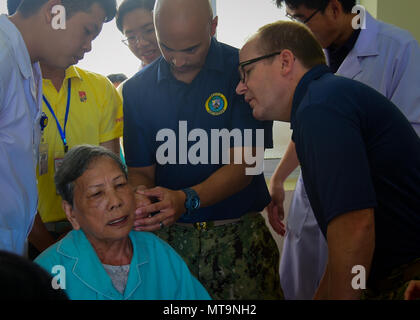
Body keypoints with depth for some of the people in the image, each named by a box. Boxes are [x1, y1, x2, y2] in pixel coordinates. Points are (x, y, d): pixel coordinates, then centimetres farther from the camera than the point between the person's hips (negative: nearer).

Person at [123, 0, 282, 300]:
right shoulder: (137, 88, 3)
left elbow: (244, 163, -13)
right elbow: (141, 171, 6)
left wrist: (186, 200, -28)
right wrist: (142, 198, -18)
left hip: (239, 234, -2)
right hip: (168, 235, 2)